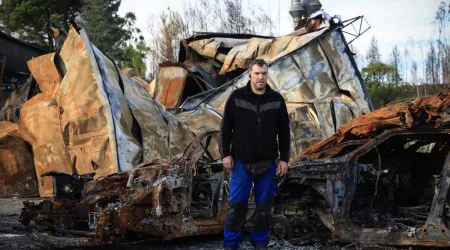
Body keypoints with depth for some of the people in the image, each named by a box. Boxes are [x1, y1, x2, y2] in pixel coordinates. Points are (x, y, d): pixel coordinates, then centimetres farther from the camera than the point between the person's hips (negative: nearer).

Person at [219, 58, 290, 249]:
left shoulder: (276, 99, 2)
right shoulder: (237, 97, -3)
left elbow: (284, 132, 6)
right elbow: (225, 127, 0)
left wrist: (284, 159, 3)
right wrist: (225, 154, -4)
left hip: (267, 162, 2)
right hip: (241, 161, -2)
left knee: (264, 204, 8)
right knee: (236, 203, 1)